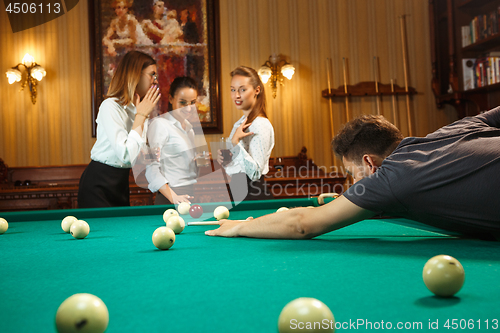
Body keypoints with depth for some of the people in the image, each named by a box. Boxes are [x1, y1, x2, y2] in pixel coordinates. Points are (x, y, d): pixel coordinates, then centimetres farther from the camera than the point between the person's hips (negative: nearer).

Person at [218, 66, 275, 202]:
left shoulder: (260, 124, -16)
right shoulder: (240, 122, 12)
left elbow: (256, 173, -23)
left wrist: (235, 142, -29)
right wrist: (222, 158, 0)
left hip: (252, 195, -9)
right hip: (237, 193, 9)